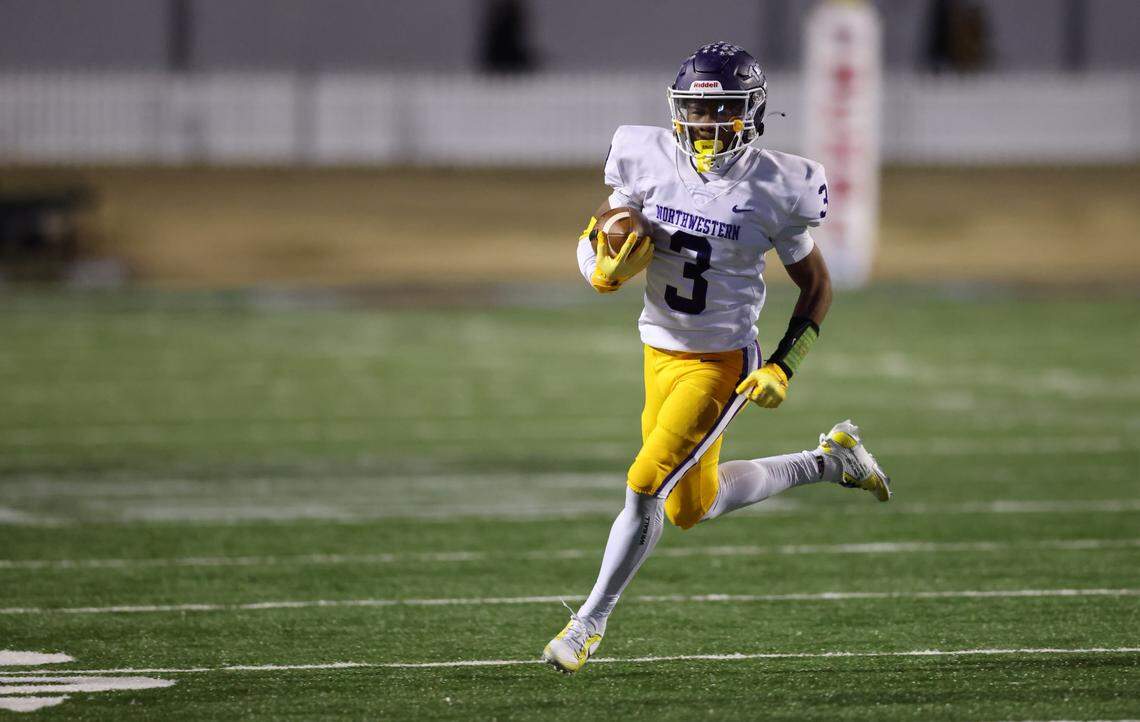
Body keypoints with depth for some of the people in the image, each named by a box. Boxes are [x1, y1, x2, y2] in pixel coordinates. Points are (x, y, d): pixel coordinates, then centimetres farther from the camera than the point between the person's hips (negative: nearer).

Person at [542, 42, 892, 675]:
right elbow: (593, 238, 6)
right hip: (661, 354, 6)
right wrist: (604, 272, -17)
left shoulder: (773, 190, -15)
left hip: (721, 363, -6)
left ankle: (590, 622, 3)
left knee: (645, 487, -14)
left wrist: (783, 367, -11)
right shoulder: (650, 161, -7)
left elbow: (817, 287, -2)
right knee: (691, 509, 17)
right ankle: (830, 462, 36)